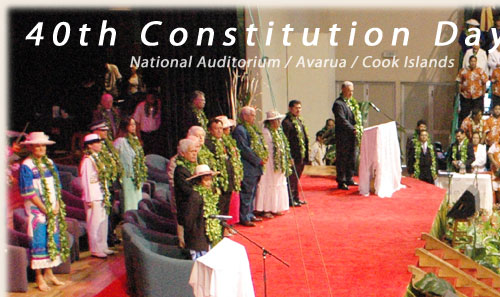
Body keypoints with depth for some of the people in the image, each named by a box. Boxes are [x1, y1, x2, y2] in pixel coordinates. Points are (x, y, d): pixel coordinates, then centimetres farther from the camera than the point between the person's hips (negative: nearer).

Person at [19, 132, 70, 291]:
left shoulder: (49, 163, 10)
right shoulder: (26, 166, -9)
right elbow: (28, 193, -13)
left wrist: (57, 206, -2)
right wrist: (45, 210, -13)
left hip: (54, 210, 6)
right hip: (37, 210, -6)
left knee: (54, 239, 9)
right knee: (39, 241, -3)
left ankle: (49, 272, 22)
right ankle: (39, 277, 8)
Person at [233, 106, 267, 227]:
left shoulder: (253, 129, 19)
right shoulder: (240, 130, -13)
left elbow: (259, 144, 24)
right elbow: (244, 149, -18)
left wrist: (263, 157, 5)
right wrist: (258, 160, -15)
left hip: (255, 167, 10)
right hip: (247, 168, -10)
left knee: (252, 193, 16)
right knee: (247, 193, -6)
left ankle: (250, 214, 25)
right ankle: (244, 218, 0)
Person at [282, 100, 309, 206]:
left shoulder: (299, 121, 15)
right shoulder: (287, 122, -14)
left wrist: (306, 154, 16)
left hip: (301, 156, 9)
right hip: (293, 156, -8)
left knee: (297, 178, 16)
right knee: (292, 178, -1)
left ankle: (296, 198, 25)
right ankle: (291, 199, 7)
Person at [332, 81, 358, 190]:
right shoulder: (338, 103, -13)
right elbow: (342, 120, -21)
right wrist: (353, 129, -24)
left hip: (351, 136, 9)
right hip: (343, 137, -9)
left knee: (351, 159, 15)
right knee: (342, 159, -2)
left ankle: (349, 179, 25)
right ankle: (341, 182, 5)